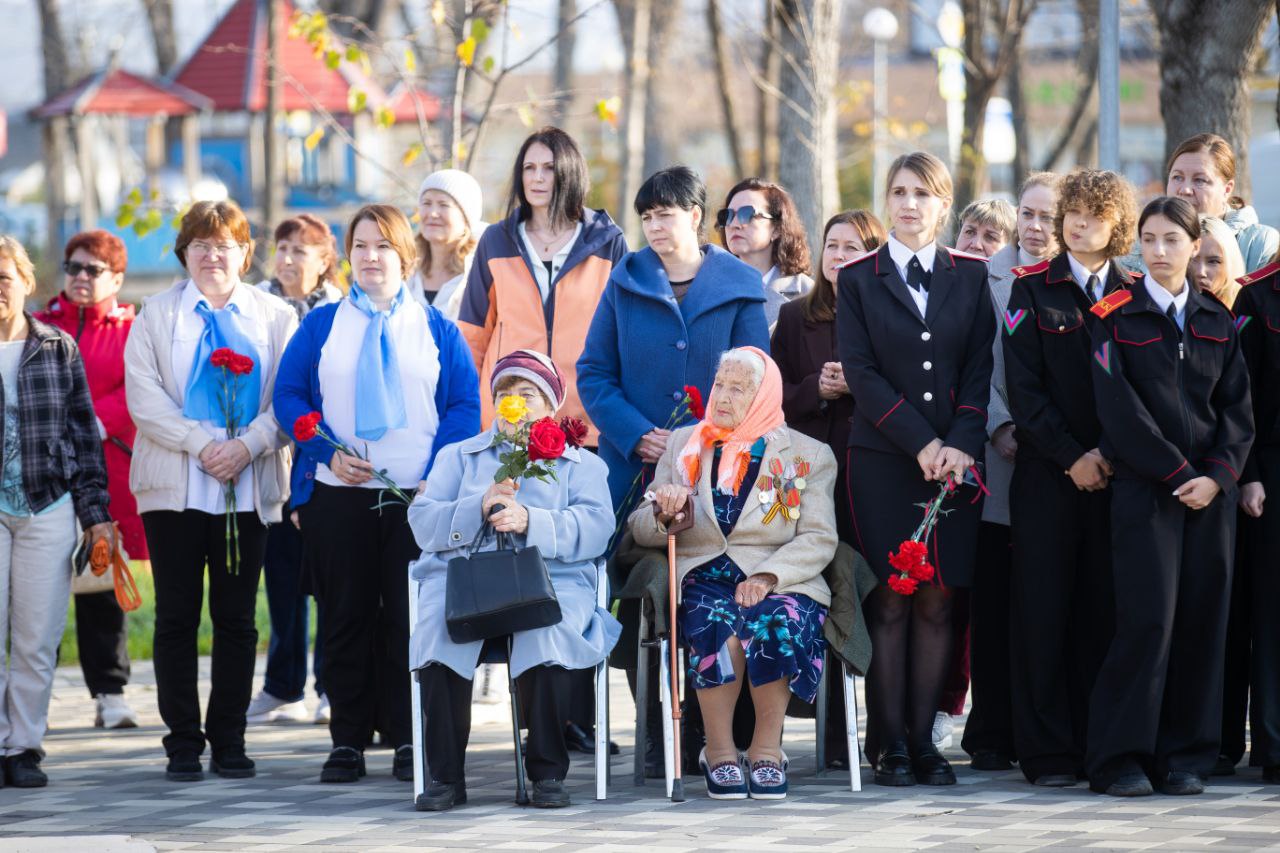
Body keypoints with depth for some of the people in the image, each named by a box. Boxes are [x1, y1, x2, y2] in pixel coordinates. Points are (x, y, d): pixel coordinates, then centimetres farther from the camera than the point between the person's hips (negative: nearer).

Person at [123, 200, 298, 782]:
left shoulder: (275, 316, 8)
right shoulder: (157, 315, 7)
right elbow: (144, 396, -3)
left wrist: (247, 445, -15)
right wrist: (202, 446, -14)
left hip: (249, 489, 0)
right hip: (174, 488, 0)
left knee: (237, 618, 4)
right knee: (177, 617, 1)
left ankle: (229, 742, 11)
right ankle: (183, 744, 6)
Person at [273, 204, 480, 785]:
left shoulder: (436, 328, 9)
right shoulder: (321, 325, 10)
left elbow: (465, 406, 4)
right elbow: (288, 395, 5)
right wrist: (327, 451, -10)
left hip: (418, 494, -1)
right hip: (338, 496, 1)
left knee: (411, 620, -2)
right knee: (344, 618, 2)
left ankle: (410, 742, 4)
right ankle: (347, 741, 8)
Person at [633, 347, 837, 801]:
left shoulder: (807, 455, 12)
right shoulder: (683, 445, 19)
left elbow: (819, 539, 1)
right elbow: (640, 529, 16)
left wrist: (767, 577, -16)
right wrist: (664, 515, -8)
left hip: (780, 583, -1)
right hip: (702, 579, 1)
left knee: (777, 624, -36)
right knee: (718, 626, -35)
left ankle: (767, 748, -20)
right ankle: (719, 752, -21)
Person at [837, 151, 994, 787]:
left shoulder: (971, 277, 10)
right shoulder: (858, 279, 5)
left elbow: (980, 370, 4)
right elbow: (860, 372, -3)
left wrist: (960, 444, -10)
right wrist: (920, 443, -11)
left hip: (955, 461, 2)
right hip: (882, 462, -1)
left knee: (937, 602, 0)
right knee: (890, 603, -4)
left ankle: (924, 740, 5)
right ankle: (890, 744, 0)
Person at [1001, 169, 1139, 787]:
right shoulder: (1032, 289, 3)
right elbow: (1022, 387, -3)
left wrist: (1110, 453, -7)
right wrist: (1071, 456, -10)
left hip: (1114, 474, 2)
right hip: (1046, 474, -2)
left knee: (1103, 609, 1)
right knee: (1043, 608, -3)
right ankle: (1048, 753, 2)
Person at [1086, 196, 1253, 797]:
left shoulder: (1218, 321, 12)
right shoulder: (1117, 317, 1)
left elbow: (1237, 409, 9)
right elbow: (1119, 409, -7)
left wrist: (1218, 476, -6)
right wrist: (1175, 474, -12)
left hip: (1210, 491, 4)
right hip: (1144, 489, -4)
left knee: (1201, 620, 1)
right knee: (1148, 618, -9)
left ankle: (1184, 757, 8)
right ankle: (1120, 758, -2)